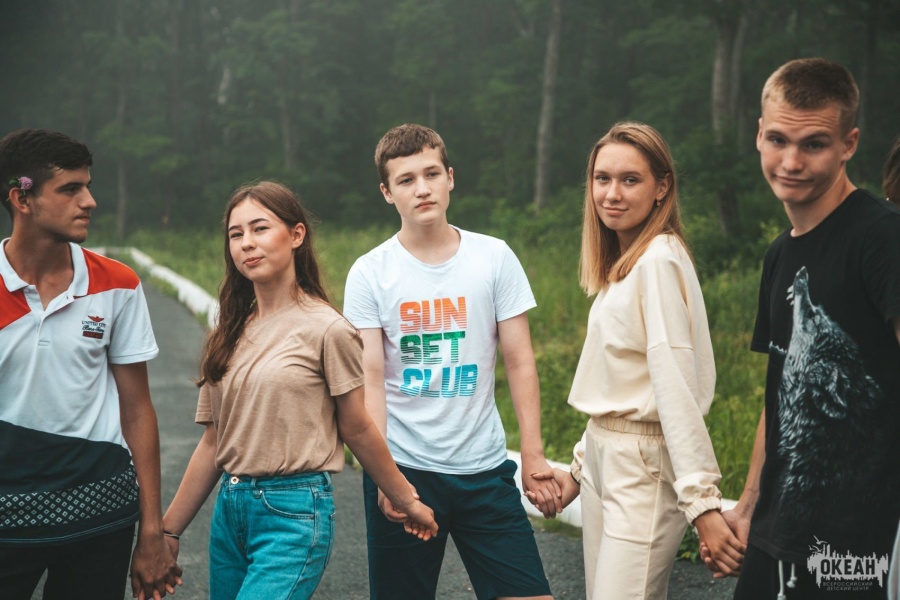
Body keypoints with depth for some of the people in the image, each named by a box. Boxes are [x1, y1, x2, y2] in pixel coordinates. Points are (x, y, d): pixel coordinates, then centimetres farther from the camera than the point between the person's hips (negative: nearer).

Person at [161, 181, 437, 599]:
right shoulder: (229, 336, 8)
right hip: (229, 510, 6)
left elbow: (356, 430, 1)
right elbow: (213, 443, 11)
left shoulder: (327, 329, -8)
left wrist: (407, 502, 7)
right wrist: (169, 530, 10)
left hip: (295, 515, -6)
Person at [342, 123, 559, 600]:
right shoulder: (369, 273, -2)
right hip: (403, 470, -1)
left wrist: (534, 455, -3)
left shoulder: (495, 258, 1)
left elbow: (519, 362, 2)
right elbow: (369, 379, -5)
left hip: (484, 468, 1)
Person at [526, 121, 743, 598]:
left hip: (646, 466, -9)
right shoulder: (621, 263, 13)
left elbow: (675, 384, -21)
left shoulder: (659, 260, -14)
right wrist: (581, 470, 19)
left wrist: (701, 499, -24)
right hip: (603, 457, 9)